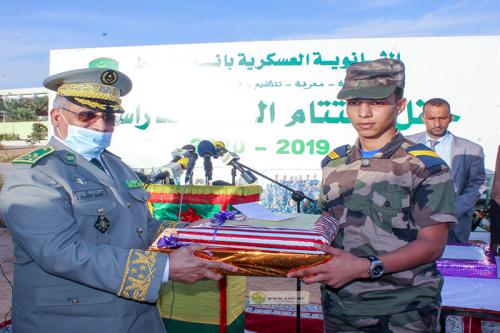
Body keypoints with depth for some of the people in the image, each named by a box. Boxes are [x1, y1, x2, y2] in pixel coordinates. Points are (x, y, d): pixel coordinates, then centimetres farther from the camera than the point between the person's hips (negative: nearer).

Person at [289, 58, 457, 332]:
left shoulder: (426, 166, -8)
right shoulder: (333, 163, 7)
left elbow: (432, 244, -12)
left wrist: (366, 267, -23)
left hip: (403, 311, -4)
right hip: (338, 304, 5)